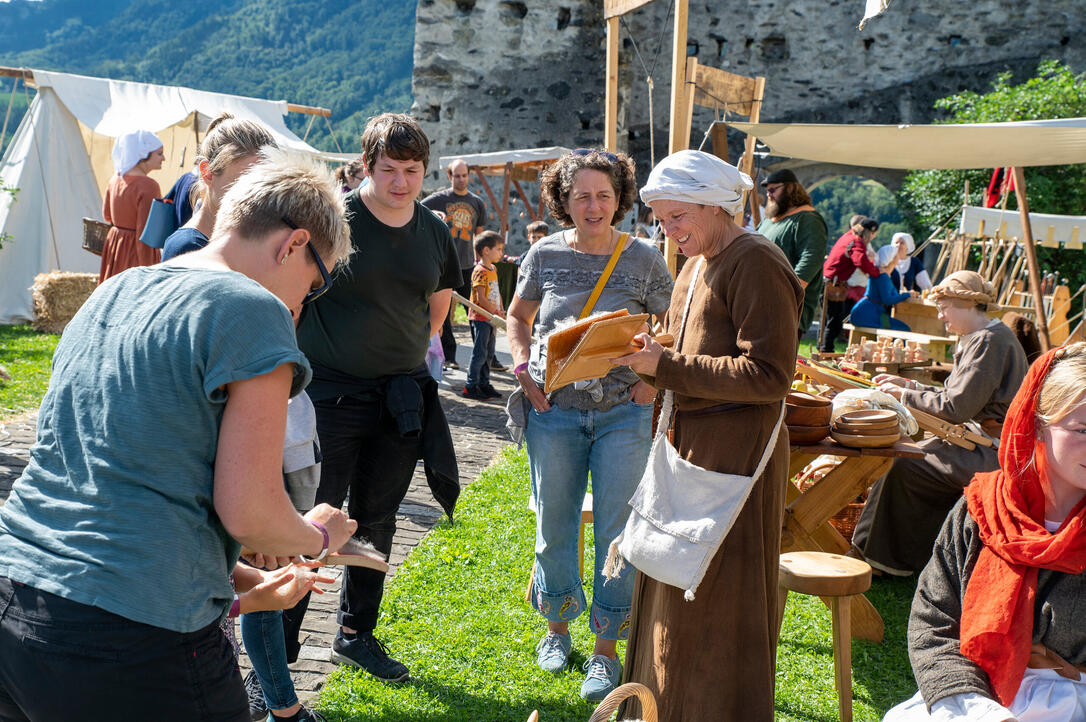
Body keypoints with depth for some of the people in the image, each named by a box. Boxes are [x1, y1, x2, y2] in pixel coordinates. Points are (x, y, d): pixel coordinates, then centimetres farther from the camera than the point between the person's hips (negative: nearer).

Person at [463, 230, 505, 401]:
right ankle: (471, 386, 0)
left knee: (489, 353, 13)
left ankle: (484, 384, 22)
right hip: (480, 317, -9)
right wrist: (496, 312, -16)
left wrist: (501, 312, 10)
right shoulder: (480, 271, -16)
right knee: (479, 353, -6)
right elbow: (481, 298, -20)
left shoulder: (493, 269, 13)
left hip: (491, 318, 9)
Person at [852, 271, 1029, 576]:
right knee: (907, 456, 7)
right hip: (982, 440, 10)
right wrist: (909, 385, 12)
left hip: (994, 453, -10)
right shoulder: (990, 336, 14)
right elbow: (960, 398, 15)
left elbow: (956, 407, -21)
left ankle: (894, 559, 1)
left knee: (904, 468, -14)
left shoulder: (989, 341, -18)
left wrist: (905, 396, -11)